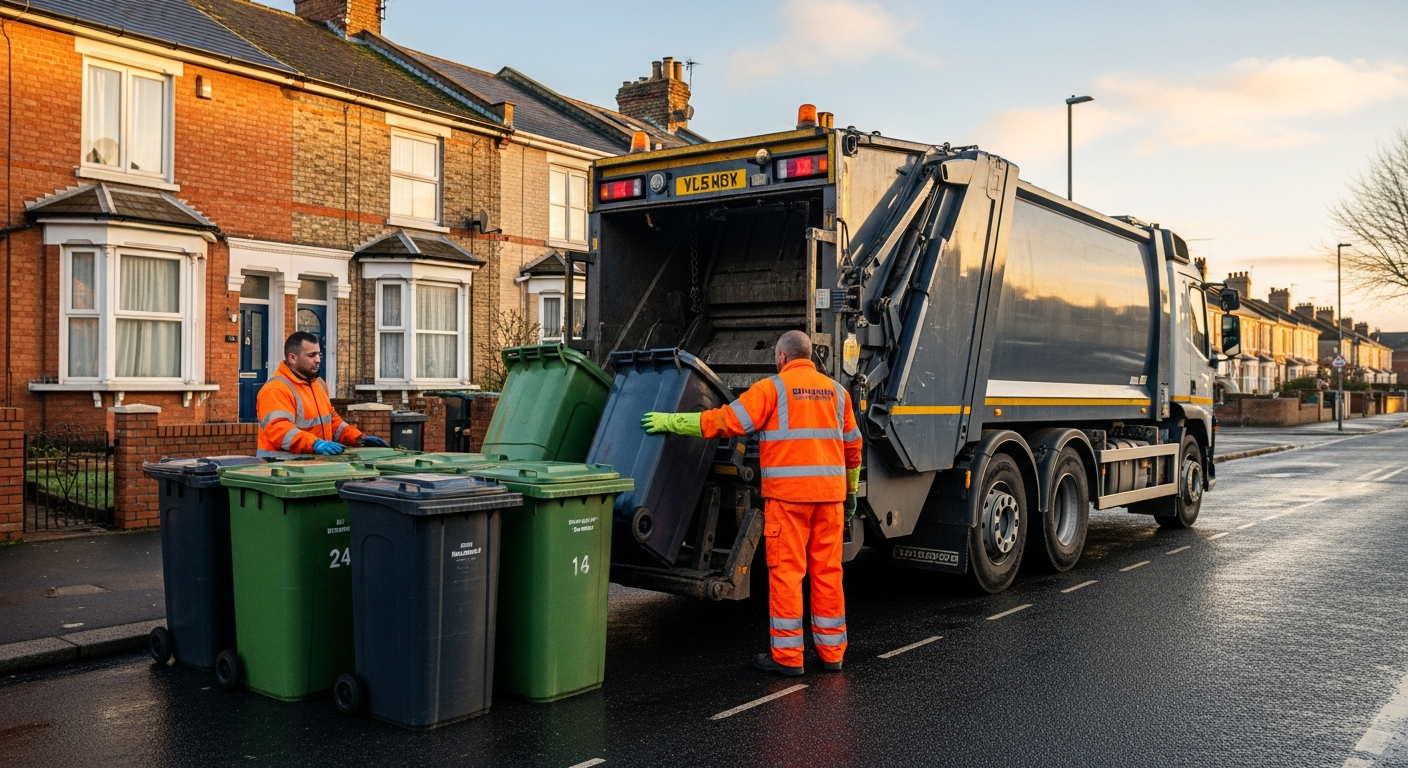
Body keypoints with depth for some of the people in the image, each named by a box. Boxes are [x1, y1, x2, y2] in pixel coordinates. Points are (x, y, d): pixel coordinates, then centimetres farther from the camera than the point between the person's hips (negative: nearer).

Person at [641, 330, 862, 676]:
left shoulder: (773, 388, -1)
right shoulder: (837, 391, 15)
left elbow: (726, 421, -7)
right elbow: (852, 447, 18)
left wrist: (672, 421, -1)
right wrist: (851, 492, 28)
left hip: (787, 492, -5)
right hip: (830, 492, 5)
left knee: (785, 571, 0)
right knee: (827, 570, 10)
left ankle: (787, 656, 3)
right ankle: (832, 652, 16)